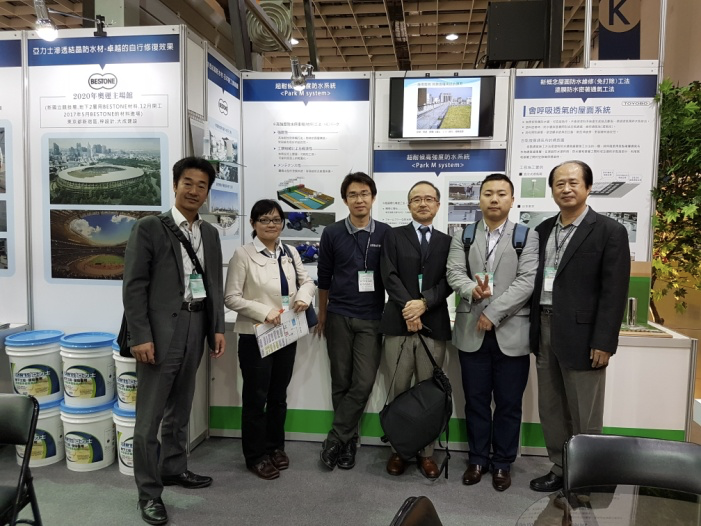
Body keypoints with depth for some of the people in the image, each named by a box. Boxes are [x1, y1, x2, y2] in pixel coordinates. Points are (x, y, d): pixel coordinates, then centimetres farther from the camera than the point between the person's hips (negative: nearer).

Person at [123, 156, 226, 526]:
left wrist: (217, 327, 6)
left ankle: (173, 469, 36)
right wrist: (140, 336, -15)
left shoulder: (210, 233, 11)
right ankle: (149, 492, 15)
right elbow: (134, 286, -10)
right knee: (149, 416, 2)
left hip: (195, 330, 6)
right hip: (160, 332, -5)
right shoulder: (149, 228, -6)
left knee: (179, 408, 19)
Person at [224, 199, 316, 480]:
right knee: (256, 397, 7)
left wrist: (304, 296, -9)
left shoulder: (290, 252, 5)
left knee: (279, 395, 17)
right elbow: (231, 297, -13)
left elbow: (307, 281, 14)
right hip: (256, 336, -5)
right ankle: (255, 456, 23)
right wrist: (264, 312, -22)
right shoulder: (243, 254, -9)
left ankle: (275, 447, 35)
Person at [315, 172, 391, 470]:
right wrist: (322, 315, 10)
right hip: (338, 317, 1)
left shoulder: (385, 234, 1)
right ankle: (348, 440, 24)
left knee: (363, 383, -5)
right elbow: (324, 277, 8)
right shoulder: (332, 234, 1)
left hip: (371, 319, 0)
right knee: (341, 383, 8)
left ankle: (335, 440, 10)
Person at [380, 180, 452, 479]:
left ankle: (426, 453, 17)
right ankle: (398, 450, 18)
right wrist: (407, 308, -14)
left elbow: (448, 282, 1)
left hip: (434, 324, 1)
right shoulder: (394, 236, 8)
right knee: (398, 390, 5)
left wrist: (423, 303, -14)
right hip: (398, 322, -1)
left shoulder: (446, 242, 13)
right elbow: (389, 275, -3)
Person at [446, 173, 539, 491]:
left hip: (512, 332, -1)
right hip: (472, 331, 2)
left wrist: (493, 312, -17)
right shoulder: (463, 236, 9)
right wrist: (472, 289, -24)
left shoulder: (528, 237, 1)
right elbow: (454, 274, -2)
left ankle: (502, 463, 25)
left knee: (508, 403, 9)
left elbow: (526, 281, -10)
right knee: (476, 401, 12)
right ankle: (478, 458, 28)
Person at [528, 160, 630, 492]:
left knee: (584, 416, 6)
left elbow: (614, 291, -11)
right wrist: (532, 328, 7)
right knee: (550, 411, 15)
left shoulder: (609, 231, -5)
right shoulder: (543, 230, 11)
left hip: (582, 334, -6)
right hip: (544, 331, 6)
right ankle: (559, 470, 30)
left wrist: (603, 342, -15)